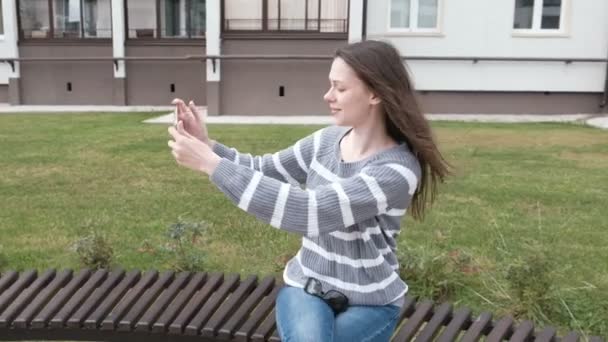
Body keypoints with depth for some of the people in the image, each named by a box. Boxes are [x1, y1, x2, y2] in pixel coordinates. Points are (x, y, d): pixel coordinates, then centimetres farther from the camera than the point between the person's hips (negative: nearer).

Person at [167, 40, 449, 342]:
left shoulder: (397, 170, -23)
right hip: (307, 286, 3)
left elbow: (308, 212, -33)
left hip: (369, 302, -3)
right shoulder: (327, 140, -4)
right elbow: (262, 171, 7)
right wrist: (207, 146, -13)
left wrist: (210, 163, -31)